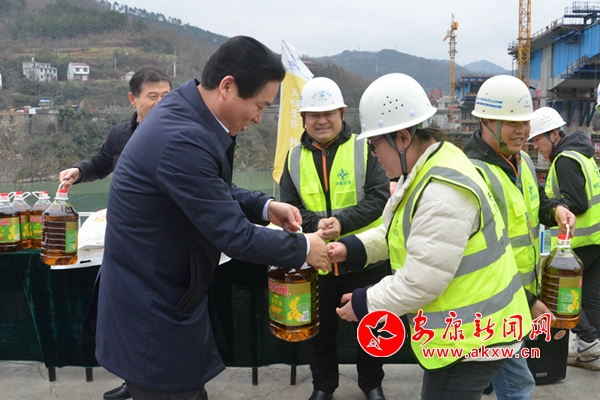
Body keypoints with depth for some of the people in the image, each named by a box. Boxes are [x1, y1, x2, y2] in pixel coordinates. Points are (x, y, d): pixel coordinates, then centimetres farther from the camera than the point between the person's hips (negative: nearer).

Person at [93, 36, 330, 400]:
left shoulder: (187, 111, -1)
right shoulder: (183, 140, -30)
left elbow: (214, 191, 14)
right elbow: (234, 237, -24)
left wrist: (265, 206, 1)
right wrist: (303, 248, -10)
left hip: (169, 295, 9)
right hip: (153, 313, -9)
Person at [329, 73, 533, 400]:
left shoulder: (443, 192, -30)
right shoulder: (427, 166, 4)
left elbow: (420, 281, -28)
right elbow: (401, 232, 12)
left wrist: (366, 304, -13)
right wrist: (352, 248, -3)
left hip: (471, 338, -10)